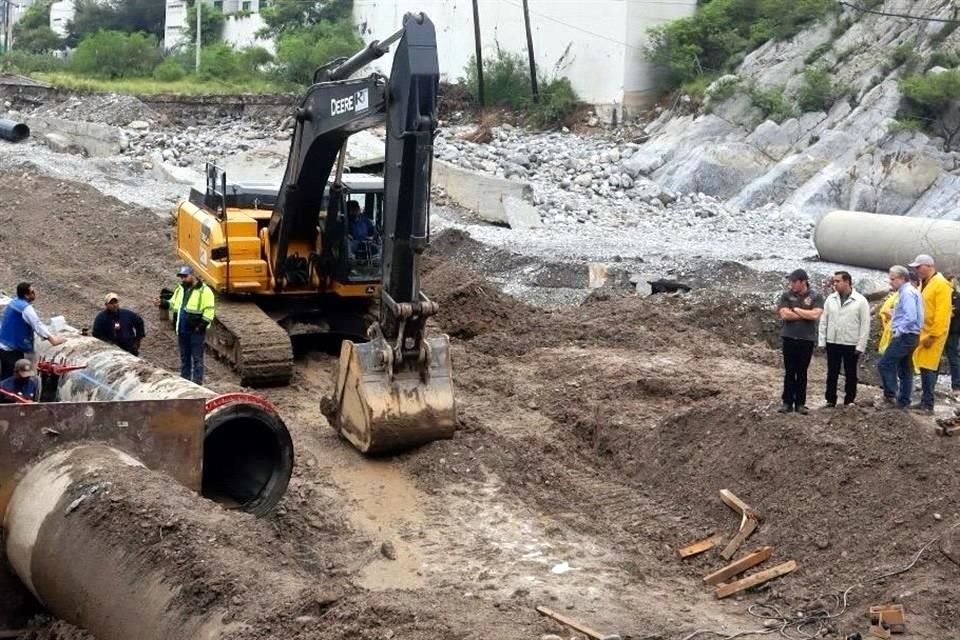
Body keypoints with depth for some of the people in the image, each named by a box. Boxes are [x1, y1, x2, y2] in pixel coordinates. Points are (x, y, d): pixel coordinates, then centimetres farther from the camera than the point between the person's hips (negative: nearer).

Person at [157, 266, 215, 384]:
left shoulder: (204, 291, -11)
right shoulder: (180, 289, 13)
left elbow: (209, 311, -14)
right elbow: (173, 304, 21)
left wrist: (202, 325, -19)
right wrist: (164, 304, 1)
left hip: (196, 331, -7)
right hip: (182, 330, 7)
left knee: (197, 357, -2)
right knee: (184, 357, 15)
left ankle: (197, 382, 1)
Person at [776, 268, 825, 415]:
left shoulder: (816, 297, -2)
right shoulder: (787, 295, 1)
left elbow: (815, 315, -16)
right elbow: (784, 315, -11)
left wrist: (795, 310, -9)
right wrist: (806, 314, -9)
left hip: (807, 340, -1)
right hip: (789, 338, 1)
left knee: (802, 373, 5)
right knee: (789, 372, 3)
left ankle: (800, 403, 11)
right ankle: (787, 402, 7)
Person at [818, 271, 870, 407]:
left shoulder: (860, 301, -7)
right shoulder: (831, 299, 4)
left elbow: (865, 325, -7)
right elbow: (824, 321, 7)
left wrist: (860, 346, -11)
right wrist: (822, 341, 2)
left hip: (851, 345, -3)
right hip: (833, 343, 3)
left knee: (850, 374, 7)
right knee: (832, 373, 8)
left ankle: (849, 401, 15)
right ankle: (830, 400, 16)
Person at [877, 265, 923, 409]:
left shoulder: (907, 293, -15)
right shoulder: (907, 291, 16)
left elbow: (911, 317, -24)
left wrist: (898, 331, -17)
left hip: (905, 336, -10)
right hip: (909, 337, 10)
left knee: (884, 364, -8)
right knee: (905, 370, 12)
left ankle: (890, 395, -8)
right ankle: (903, 401, 15)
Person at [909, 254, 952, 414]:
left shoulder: (940, 284, -15)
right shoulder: (924, 283, 13)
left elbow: (942, 313, -19)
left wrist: (933, 335, -20)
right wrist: (922, 333, 15)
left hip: (933, 334, -9)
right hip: (923, 333, 9)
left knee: (928, 368, -7)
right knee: (924, 367, 11)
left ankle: (928, 405, -4)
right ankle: (925, 401, 18)